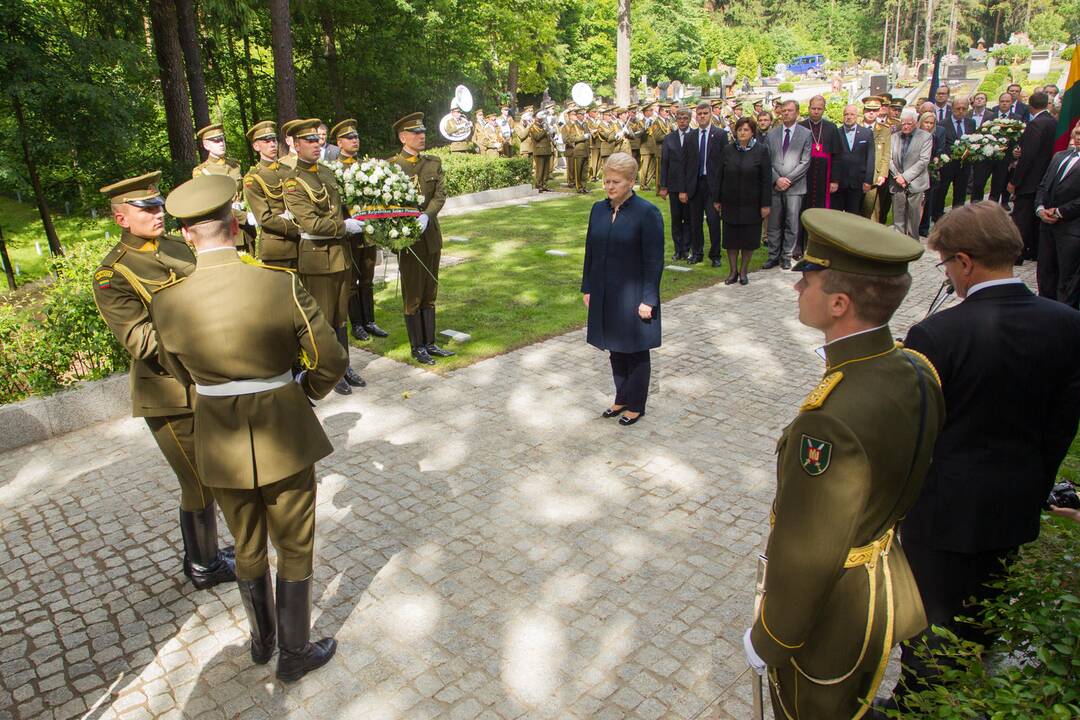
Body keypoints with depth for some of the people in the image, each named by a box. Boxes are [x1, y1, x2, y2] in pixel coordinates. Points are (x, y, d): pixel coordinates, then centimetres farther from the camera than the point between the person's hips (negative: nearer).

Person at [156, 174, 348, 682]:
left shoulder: (166, 300, -9)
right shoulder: (280, 283, -18)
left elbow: (179, 372, 8)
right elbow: (331, 359, -12)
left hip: (220, 442, 3)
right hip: (283, 436, -3)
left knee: (248, 549, 24)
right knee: (294, 549, 17)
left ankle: (262, 640, 47)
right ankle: (294, 654, 32)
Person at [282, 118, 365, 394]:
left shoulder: (326, 171, 10)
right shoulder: (293, 183, -12)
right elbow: (311, 223, -20)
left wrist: (352, 223, 8)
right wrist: (345, 226, -15)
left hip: (341, 252, 7)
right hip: (317, 257, -7)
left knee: (341, 315, 15)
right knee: (322, 318, 4)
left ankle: (344, 365, 26)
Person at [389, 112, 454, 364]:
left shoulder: (433, 163, 7)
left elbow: (440, 195, -3)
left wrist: (426, 216, -20)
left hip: (431, 235, 5)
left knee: (429, 294, 13)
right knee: (412, 296, 4)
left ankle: (430, 343, 23)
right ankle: (417, 348, 15)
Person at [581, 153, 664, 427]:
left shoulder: (647, 213, -13)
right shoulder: (599, 209, 5)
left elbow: (654, 261, -13)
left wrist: (648, 300, -15)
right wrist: (587, 288, 11)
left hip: (633, 296, -6)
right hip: (605, 295, 6)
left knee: (636, 352, 8)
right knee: (616, 349, 17)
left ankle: (636, 405, 23)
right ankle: (621, 399, 33)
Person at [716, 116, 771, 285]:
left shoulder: (761, 150, -5)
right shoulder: (728, 149, 2)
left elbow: (766, 179, -6)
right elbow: (720, 176, 6)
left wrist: (766, 204, -10)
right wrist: (718, 200, 3)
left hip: (752, 204, -2)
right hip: (730, 202, 2)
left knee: (749, 238, 5)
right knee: (731, 238, 6)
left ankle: (743, 271, 19)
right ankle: (733, 271, 16)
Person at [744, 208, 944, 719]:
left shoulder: (831, 419, -39)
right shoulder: (917, 371, -11)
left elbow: (805, 556, -28)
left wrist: (768, 638, -12)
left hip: (831, 619, -7)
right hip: (890, 587, 7)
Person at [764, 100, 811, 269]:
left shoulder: (806, 134, 2)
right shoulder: (771, 134, 9)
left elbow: (805, 162, -3)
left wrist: (787, 179, -11)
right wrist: (776, 179, -9)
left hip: (795, 187, -2)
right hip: (775, 186, 2)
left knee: (791, 224, 3)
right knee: (773, 224, 6)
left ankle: (786, 257, 13)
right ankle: (773, 257, 15)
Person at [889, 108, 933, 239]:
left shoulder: (926, 137, -1)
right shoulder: (894, 136, 10)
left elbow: (924, 161, -8)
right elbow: (890, 159, 6)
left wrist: (905, 177, -14)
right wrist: (897, 176, -8)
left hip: (915, 183, -3)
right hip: (897, 184, 3)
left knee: (913, 218, 1)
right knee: (898, 218, 3)